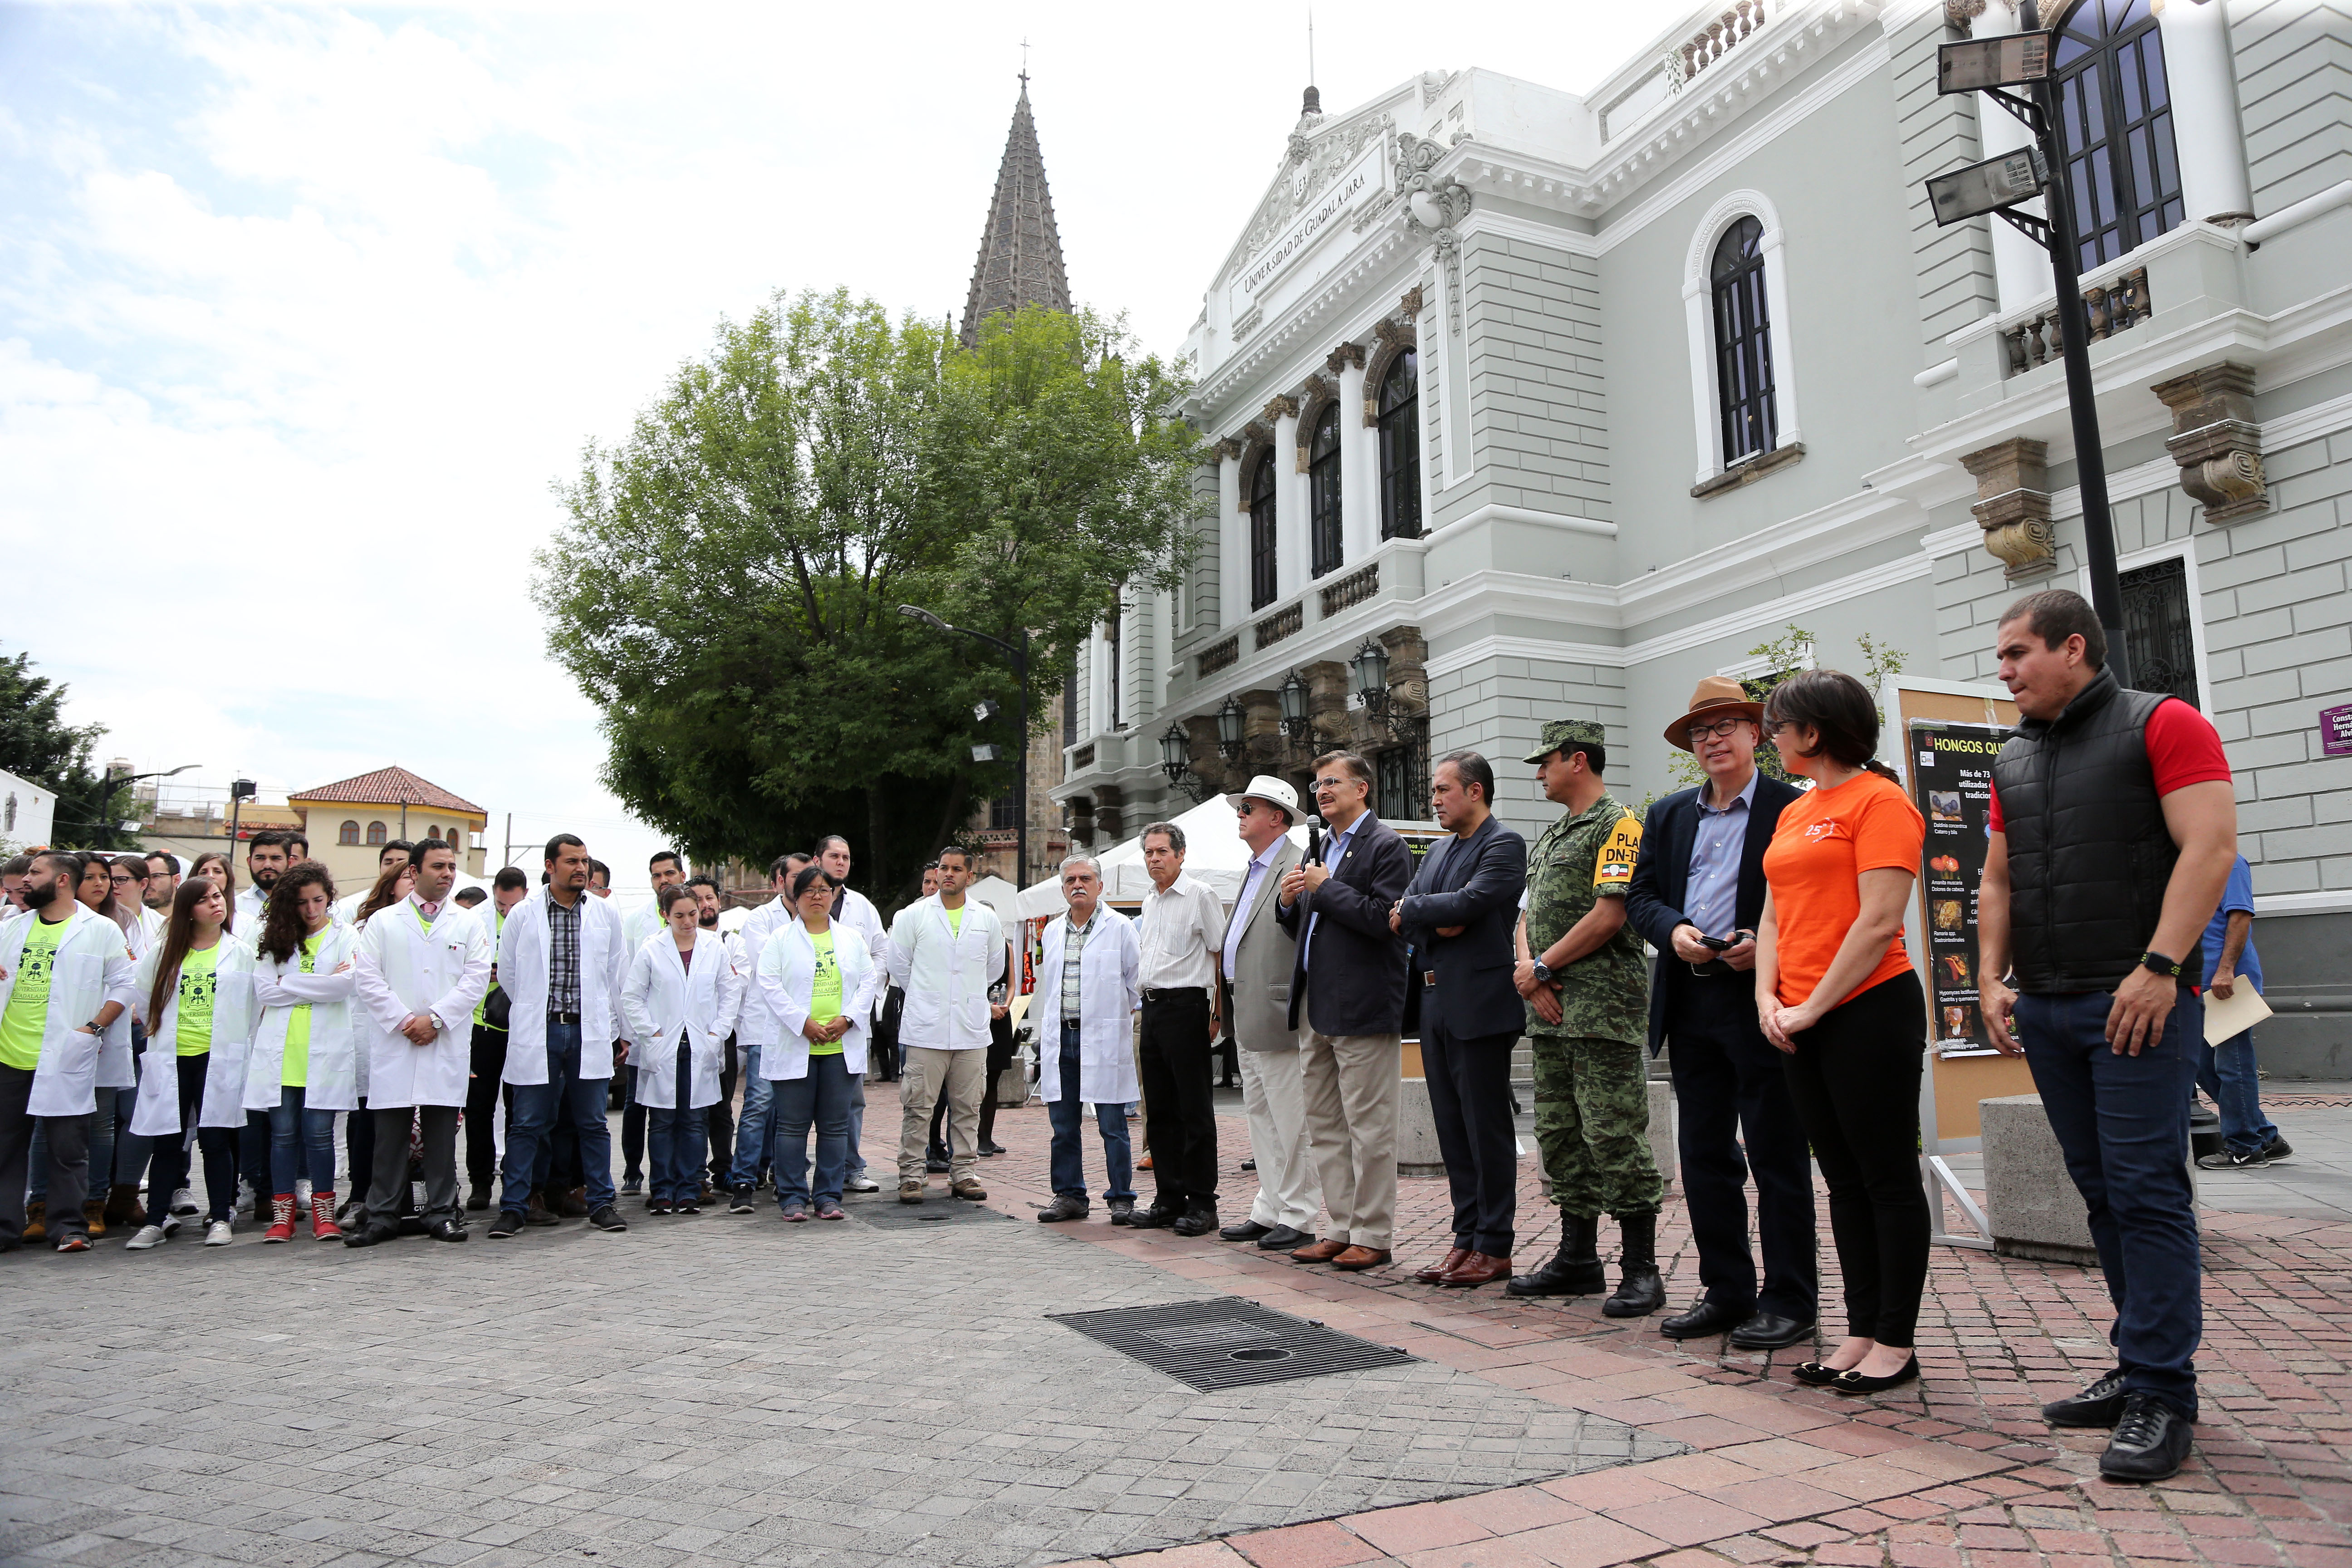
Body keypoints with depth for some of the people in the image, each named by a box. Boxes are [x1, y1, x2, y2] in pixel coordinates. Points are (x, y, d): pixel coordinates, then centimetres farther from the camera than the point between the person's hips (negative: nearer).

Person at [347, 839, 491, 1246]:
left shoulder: (468, 925, 11)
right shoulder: (383, 922, 10)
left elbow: (476, 978, 1)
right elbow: (367, 978, 2)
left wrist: (435, 1018, -10)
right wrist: (403, 1020, -8)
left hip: (447, 1044, 0)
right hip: (393, 1043, 0)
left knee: (442, 1132, 3)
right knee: (390, 1132, 1)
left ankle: (442, 1212, 10)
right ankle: (382, 1215, 9)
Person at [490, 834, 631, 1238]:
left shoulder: (605, 915, 7)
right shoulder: (523, 915, 2)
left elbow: (617, 976, 11)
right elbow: (508, 974, 10)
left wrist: (617, 1031, 11)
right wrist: (532, 1014, 12)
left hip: (590, 1033, 1)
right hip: (538, 1034, -1)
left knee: (593, 1124, 5)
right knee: (528, 1124, 2)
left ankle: (600, 1203, 13)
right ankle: (514, 1207, 10)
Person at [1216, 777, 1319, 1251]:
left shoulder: (1297, 867, -12)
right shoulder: (1255, 870, 20)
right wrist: (1229, 995, 21)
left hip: (1276, 1016, -10)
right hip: (1247, 1016, 10)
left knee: (1289, 1121, -3)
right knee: (1260, 1116, 15)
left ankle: (1297, 1220, 5)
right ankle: (1269, 1210, 24)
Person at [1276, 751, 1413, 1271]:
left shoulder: (1385, 846, -7)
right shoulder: (1323, 848, 18)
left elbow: (1384, 919, -20)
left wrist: (1325, 889, -13)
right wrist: (1291, 903, 1)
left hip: (1363, 1010, -9)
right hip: (1317, 1009, 9)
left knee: (1369, 1127, -2)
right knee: (1324, 1126, 13)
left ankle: (1372, 1235, 8)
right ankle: (1343, 1228, 22)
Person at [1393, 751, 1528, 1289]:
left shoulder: (1504, 845, -7)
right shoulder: (1439, 850, 18)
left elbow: (1470, 902, -21)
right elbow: (1398, 914, 11)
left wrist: (1412, 910, -7)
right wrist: (1435, 920, -9)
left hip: (1480, 1006, -8)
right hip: (1436, 1004, 8)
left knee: (1487, 1127, -2)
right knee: (1452, 1128, 12)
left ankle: (1495, 1247, 7)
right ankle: (1466, 1238, 20)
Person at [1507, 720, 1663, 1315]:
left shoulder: (1616, 825, -7)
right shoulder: (1549, 839, 21)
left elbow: (1609, 915, -16)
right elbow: (1528, 916, 18)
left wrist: (1542, 967, -10)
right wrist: (1529, 971, -1)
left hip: (1603, 1005, -9)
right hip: (1551, 1009, 9)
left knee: (1615, 1137, -7)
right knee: (1560, 1136, 12)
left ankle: (1639, 1271, 1)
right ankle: (1578, 1260, 21)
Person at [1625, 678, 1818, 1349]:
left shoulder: (1793, 808, -1)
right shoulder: (1668, 815, 16)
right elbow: (1639, 895, 14)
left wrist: (1767, 947, -18)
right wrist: (1673, 930, -5)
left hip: (1760, 1000, -6)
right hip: (1690, 1004, 6)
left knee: (1776, 1155, 1)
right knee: (1703, 1155, 10)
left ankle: (1790, 1299, 13)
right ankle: (1725, 1291, 21)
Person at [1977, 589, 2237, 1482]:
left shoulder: (2162, 726, -2)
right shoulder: (2014, 761, 18)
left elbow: (2211, 847, -12)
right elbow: (1997, 880, 20)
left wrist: (2158, 968, -20)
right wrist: (1991, 978, 8)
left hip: (2137, 1003, -6)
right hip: (2045, 1009, 7)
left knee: (2146, 1190, -7)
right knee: (2102, 1192, 11)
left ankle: (2163, 1397, 0)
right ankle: (2139, 1366, 20)